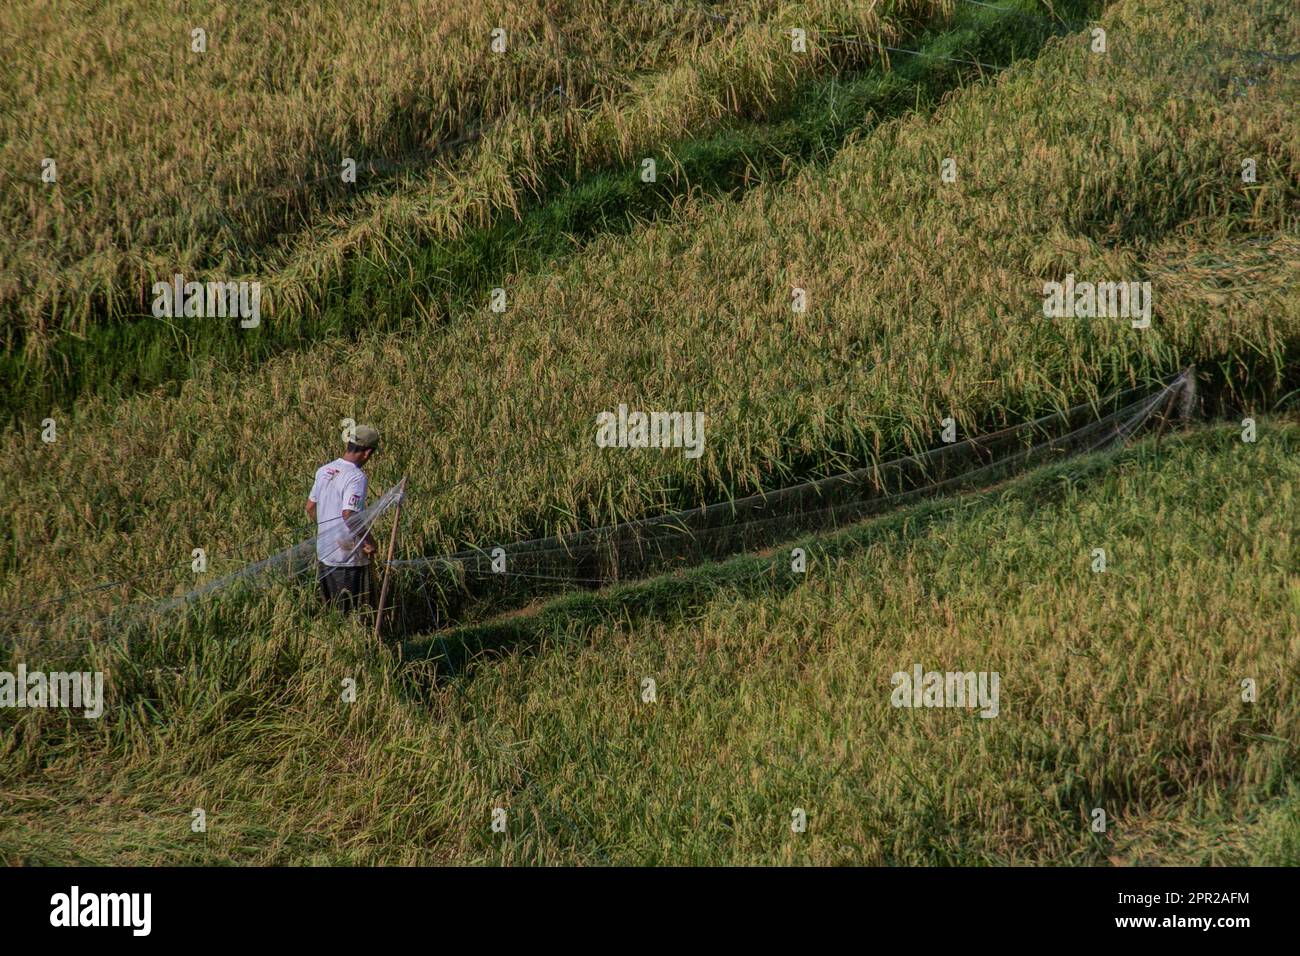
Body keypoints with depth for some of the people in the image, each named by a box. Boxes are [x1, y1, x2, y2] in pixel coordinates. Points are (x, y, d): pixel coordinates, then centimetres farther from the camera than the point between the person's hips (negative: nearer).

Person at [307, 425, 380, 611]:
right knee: (351, 612, 1)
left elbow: (310, 507, 14)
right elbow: (349, 515, -26)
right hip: (349, 556, -8)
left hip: (324, 552, 8)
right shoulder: (356, 477, -19)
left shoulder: (323, 471, 6)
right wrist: (369, 540, -15)